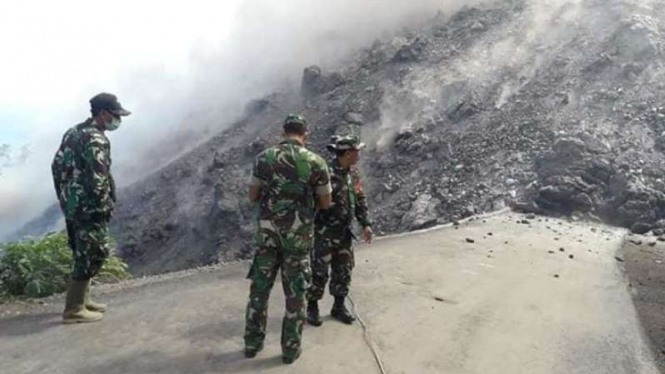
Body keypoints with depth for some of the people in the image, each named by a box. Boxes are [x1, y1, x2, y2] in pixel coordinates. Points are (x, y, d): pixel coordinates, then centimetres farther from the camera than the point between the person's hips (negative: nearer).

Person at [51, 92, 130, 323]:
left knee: (83, 253, 19)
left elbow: (57, 166, 17)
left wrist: (64, 196, 20)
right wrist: (105, 205, -11)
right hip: (89, 208, -10)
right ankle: (74, 309, 1)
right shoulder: (96, 139, -17)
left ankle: (81, 299, 28)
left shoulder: (73, 132, 13)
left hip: (71, 205, 10)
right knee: (93, 255, -3)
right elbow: (97, 178, -24)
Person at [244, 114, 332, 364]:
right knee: (295, 292, 9)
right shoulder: (316, 162, -7)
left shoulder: (264, 157, -2)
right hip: (298, 235, -2)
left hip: (268, 231, 2)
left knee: (260, 288, 15)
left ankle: (253, 343, 26)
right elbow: (325, 203, 1)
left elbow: (253, 196, 6)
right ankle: (291, 349, 18)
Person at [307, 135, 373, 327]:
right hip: (324, 232, -7)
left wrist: (366, 224, 4)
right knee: (319, 272, 2)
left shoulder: (354, 173, 4)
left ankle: (339, 307, 27)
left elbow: (360, 200, 12)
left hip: (344, 232, 7)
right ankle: (312, 307, 19)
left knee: (343, 271, 13)